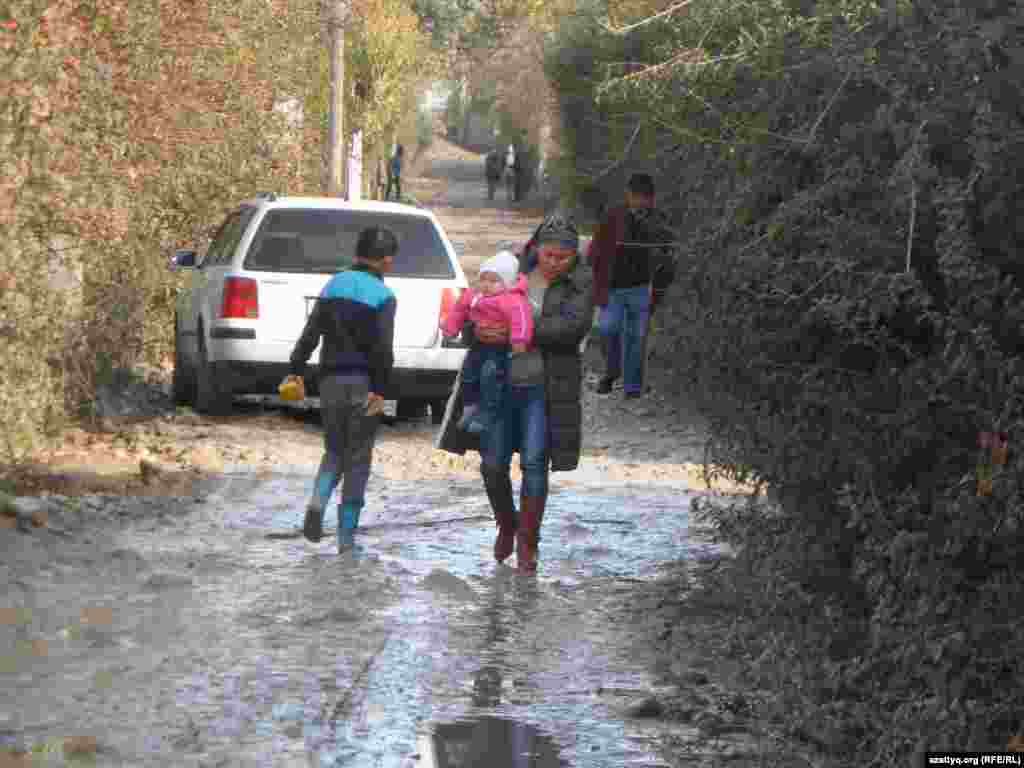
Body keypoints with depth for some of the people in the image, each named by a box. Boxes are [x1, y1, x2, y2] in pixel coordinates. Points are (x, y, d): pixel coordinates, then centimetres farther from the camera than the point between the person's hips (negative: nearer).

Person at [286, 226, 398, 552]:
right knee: (358, 458, 4)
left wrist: (296, 369, 8)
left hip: (331, 379, 4)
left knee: (335, 451, 17)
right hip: (363, 382, -4)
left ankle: (317, 502, -10)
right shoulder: (383, 296, -7)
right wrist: (379, 388, -17)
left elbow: (310, 334, 5)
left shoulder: (333, 286, 9)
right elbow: (382, 348, -17)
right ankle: (346, 535, 3)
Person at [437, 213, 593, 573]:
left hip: (544, 389, -2)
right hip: (500, 383, 2)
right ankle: (507, 527, 30)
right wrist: (477, 329, -20)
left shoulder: (580, 283, -5)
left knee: (534, 465, -6)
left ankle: (527, 544, 6)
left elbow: (573, 326, -19)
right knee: (493, 465, 4)